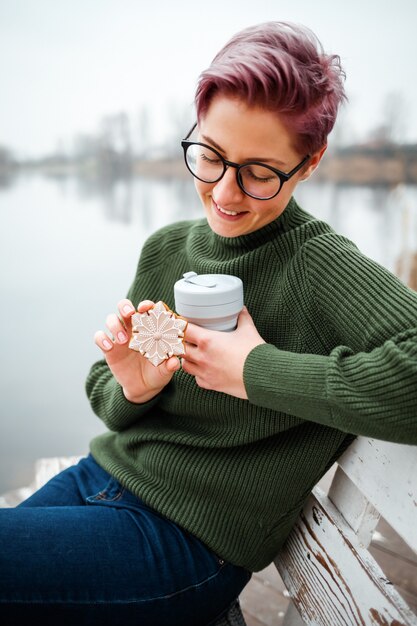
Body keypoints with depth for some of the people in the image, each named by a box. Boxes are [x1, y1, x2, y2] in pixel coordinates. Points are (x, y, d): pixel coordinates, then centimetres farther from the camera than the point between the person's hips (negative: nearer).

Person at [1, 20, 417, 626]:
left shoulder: (322, 267, -18)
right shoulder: (166, 248, 1)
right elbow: (104, 397, 7)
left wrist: (258, 371, -28)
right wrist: (132, 388, -16)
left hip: (187, 539, -6)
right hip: (101, 477, 6)